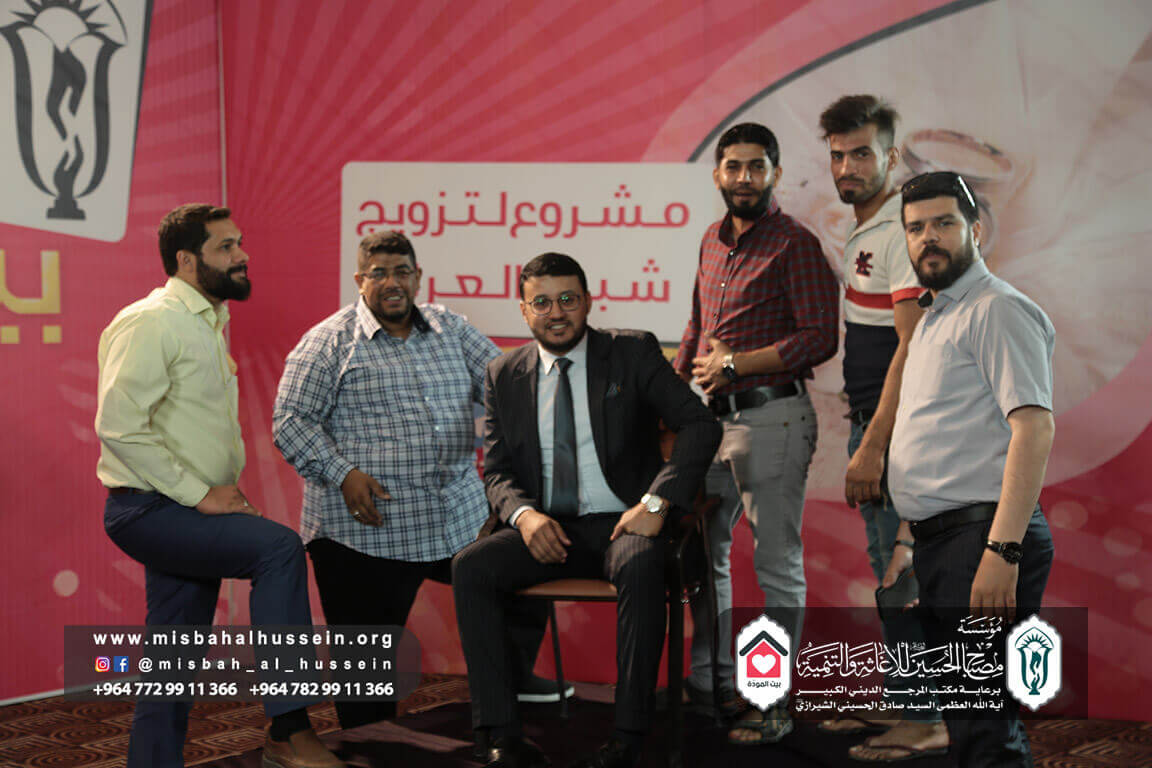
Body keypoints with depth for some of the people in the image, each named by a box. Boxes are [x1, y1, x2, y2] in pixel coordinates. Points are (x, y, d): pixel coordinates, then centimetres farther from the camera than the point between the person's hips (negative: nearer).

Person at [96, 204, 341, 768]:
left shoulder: (208, 322, 17)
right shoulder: (151, 323, -13)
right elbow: (118, 426, -22)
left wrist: (224, 491, 7)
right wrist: (199, 493, -21)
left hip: (188, 512, 10)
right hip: (150, 510, -9)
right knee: (279, 546, -26)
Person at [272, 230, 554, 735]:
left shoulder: (451, 328, 12)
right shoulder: (329, 342, -2)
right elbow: (290, 421, -5)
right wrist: (341, 474, -17)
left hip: (462, 519, 5)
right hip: (366, 529, -4)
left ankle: (513, 676, 31)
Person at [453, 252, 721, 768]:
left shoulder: (633, 353, 2)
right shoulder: (505, 375, 11)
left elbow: (700, 426, -5)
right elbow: (496, 471, 10)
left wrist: (657, 502, -19)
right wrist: (523, 514, -14)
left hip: (620, 523, -3)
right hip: (544, 528, 3)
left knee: (641, 565, -37)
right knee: (469, 568, -23)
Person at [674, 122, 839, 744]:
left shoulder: (794, 243, -8)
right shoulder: (713, 241, 14)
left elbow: (820, 338, -16)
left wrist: (736, 363, -16)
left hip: (771, 418, -8)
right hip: (712, 416, 8)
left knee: (776, 564, 0)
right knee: (702, 551, 16)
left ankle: (773, 702, 9)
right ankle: (710, 680, 30)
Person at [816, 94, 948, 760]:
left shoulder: (902, 230, -15)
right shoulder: (865, 232, 15)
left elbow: (912, 348, -21)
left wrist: (873, 447, -22)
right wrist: (864, 441, 16)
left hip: (899, 429, -10)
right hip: (871, 424, 10)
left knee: (901, 572, -4)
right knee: (887, 569, 16)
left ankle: (926, 721, 7)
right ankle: (896, 701, 28)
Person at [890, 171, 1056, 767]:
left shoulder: (997, 309, -8)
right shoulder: (933, 318, 23)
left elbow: (1034, 428, -19)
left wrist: (1002, 551, -27)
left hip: (983, 538, -10)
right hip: (939, 540, 10)